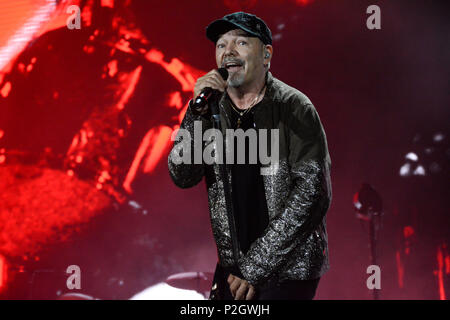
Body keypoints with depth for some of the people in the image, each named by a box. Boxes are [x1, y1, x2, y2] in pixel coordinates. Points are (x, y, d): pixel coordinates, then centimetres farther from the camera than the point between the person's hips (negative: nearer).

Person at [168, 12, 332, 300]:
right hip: (233, 267, 4)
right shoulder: (213, 107, 4)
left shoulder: (294, 107, -9)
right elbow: (182, 177, -4)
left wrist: (256, 268, -17)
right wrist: (199, 112, -19)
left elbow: (312, 190, -16)